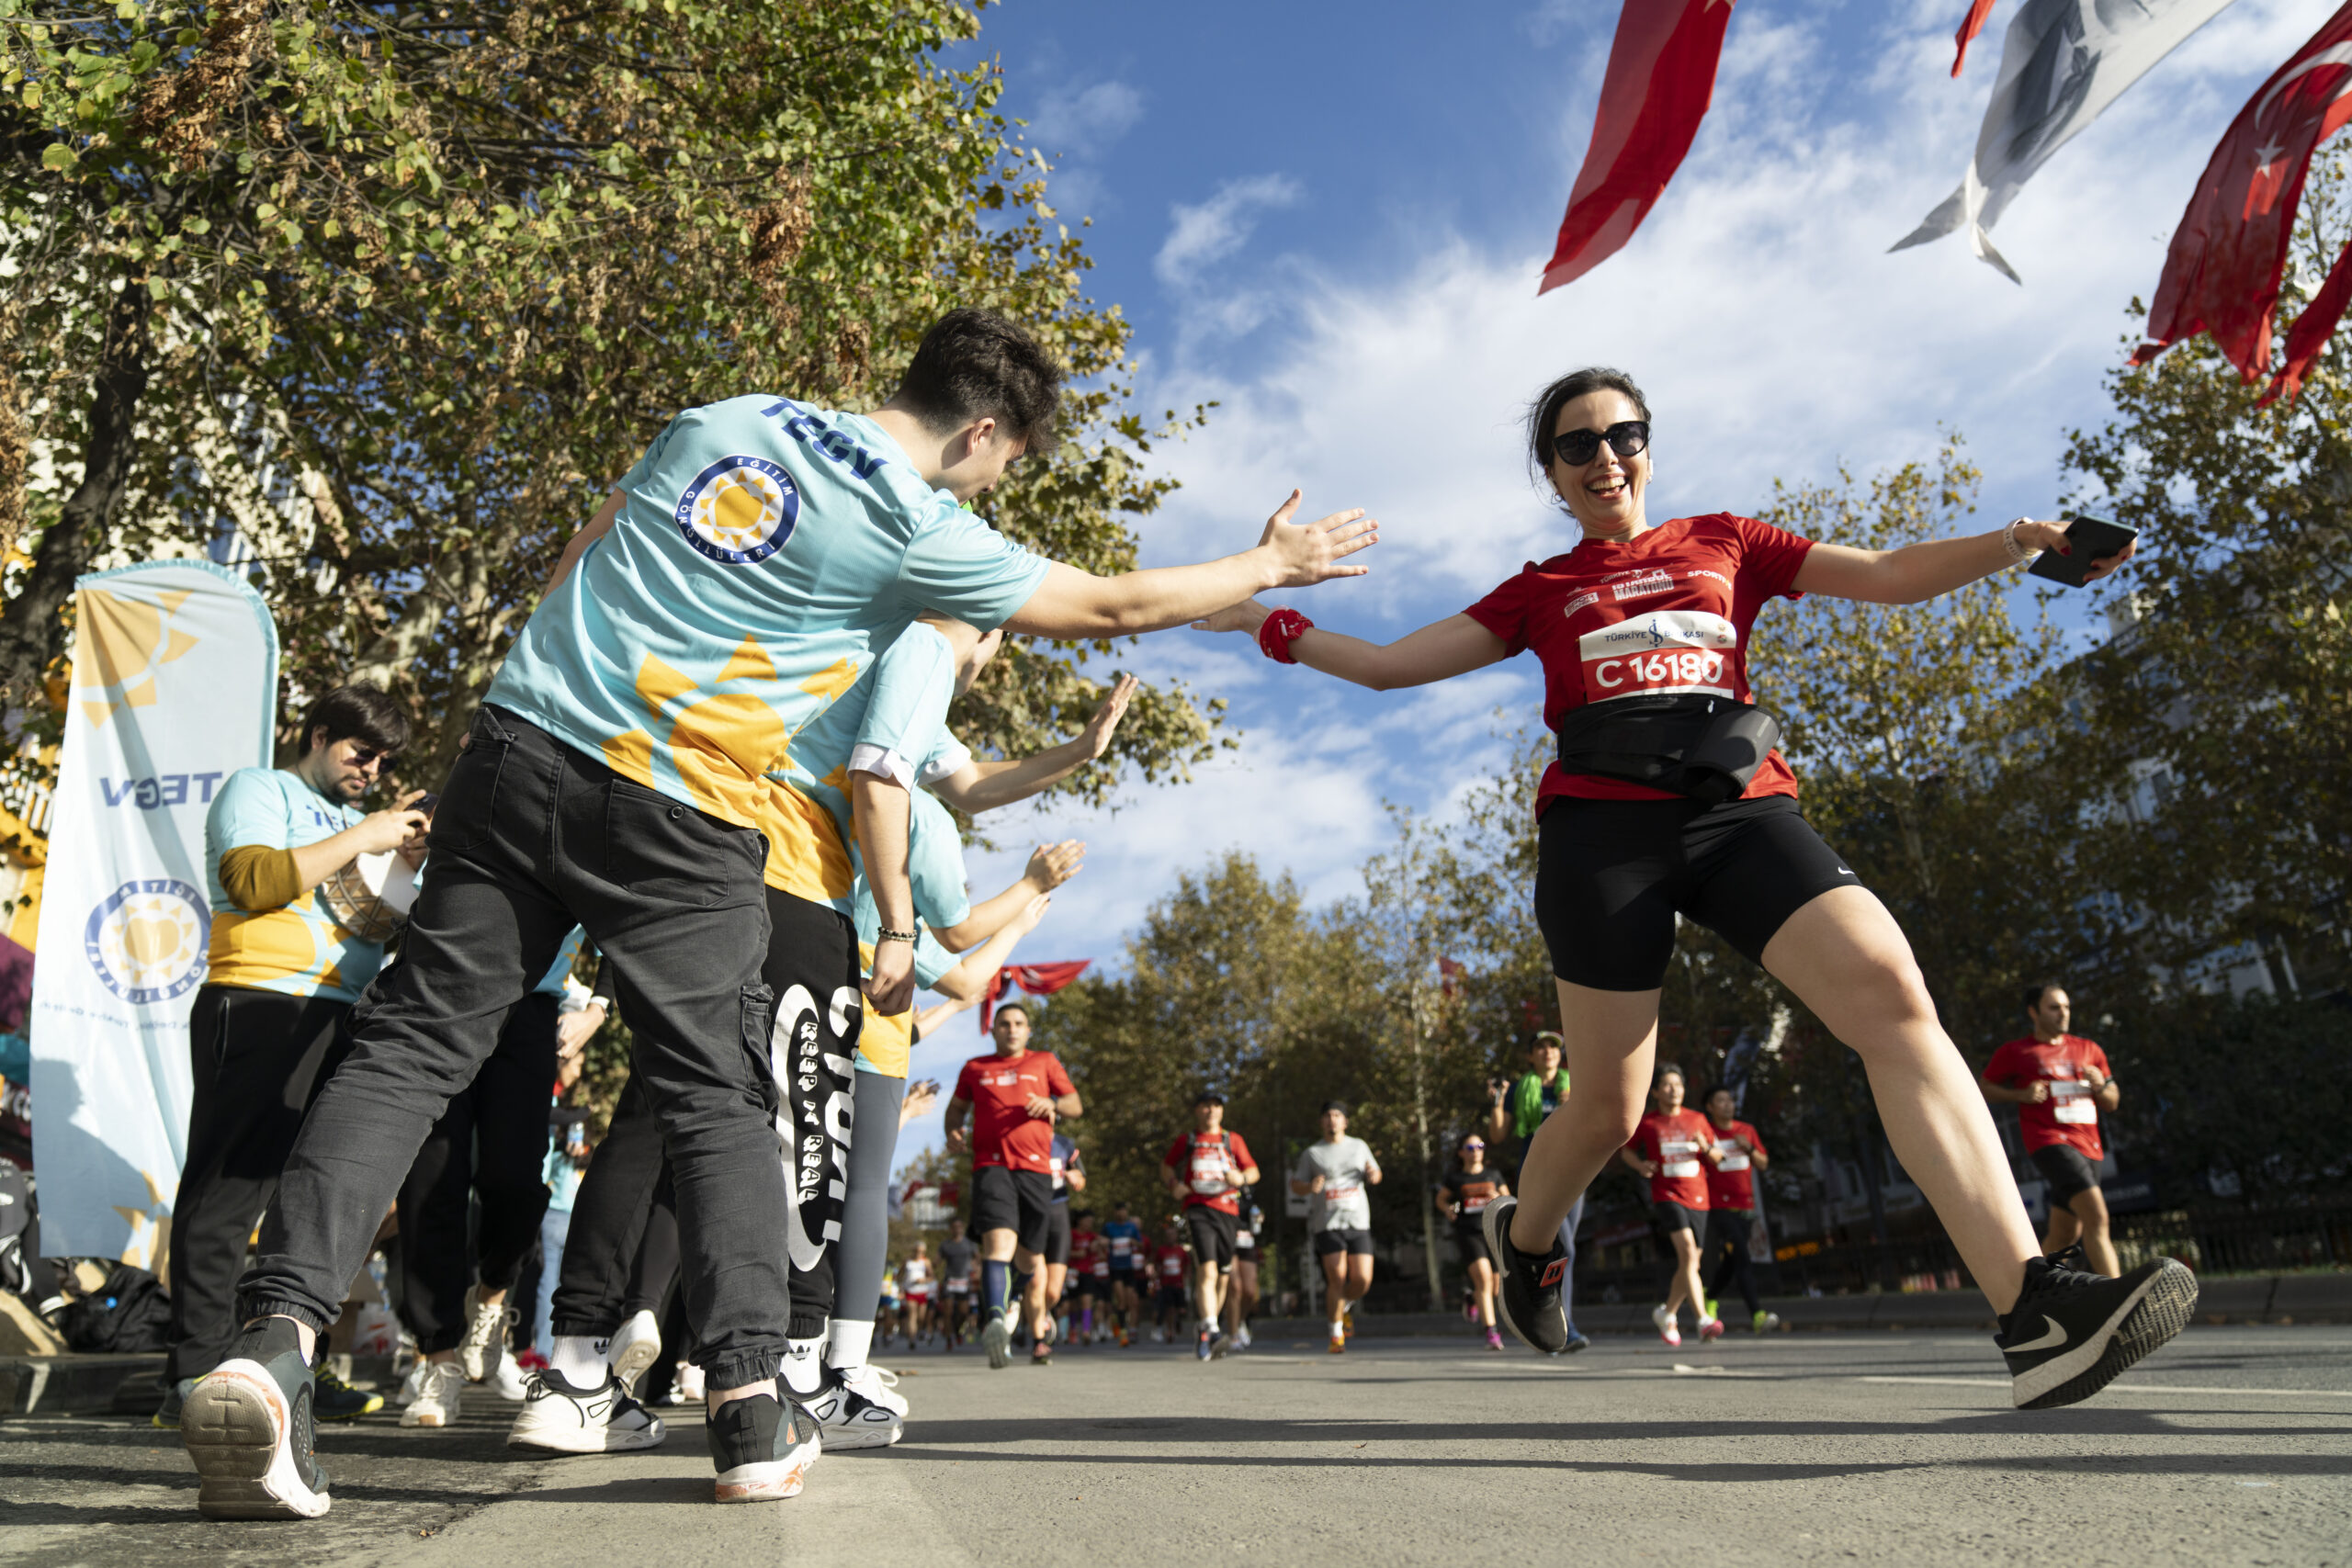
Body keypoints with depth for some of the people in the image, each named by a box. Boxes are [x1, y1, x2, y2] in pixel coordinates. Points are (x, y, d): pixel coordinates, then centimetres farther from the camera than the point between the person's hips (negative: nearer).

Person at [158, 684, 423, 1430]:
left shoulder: (356, 822, 28)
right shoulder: (258, 790, 6)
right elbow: (256, 879, -12)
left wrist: (405, 863, 9)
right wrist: (364, 837, -11)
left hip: (342, 1019, 8)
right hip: (260, 1004, -8)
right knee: (230, 1189, -7)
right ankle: (195, 1380, -4)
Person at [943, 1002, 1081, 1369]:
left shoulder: (1044, 1062, 19)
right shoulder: (974, 1068, 20)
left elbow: (1076, 1104, 16)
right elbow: (957, 1106, 30)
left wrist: (1052, 1105, -6)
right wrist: (953, 1130, 8)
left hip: (1035, 1168, 1)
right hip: (990, 1165, -1)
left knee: (1029, 1258, 8)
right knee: (999, 1241, -26)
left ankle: (1039, 1325, 30)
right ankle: (996, 1320, -44)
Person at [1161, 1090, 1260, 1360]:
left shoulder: (1233, 1140, 13)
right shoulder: (1186, 1140, 10)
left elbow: (1253, 1171, 13)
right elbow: (1166, 1165, 22)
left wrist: (1241, 1178, -9)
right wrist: (1173, 1184, 2)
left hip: (1227, 1211, 3)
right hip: (1198, 1210, -3)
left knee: (1222, 1276, 7)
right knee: (1207, 1270, -20)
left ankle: (1204, 1337, 22)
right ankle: (1212, 1332, -27)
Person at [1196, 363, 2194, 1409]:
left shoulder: (1724, 542, 22)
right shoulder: (1539, 592, 19)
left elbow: (1895, 576, 18)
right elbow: (1388, 664, 19)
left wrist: (2022, 540, 4)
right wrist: (1266, 622, 14)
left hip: (1740, 811, 1)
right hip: (1603, 825, -1)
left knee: (1892, 993, -23)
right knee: (1606, 1107, 0)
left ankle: (2032, 1313, -28)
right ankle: (1523, 1239, 33)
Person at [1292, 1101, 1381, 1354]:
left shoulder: (1359, 1146, 11)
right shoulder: (1312, 1153, 3)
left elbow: (1375, 1177, 21)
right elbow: (1296, 1185, 7)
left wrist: (1373, 1175, -3)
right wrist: (1310, 1187, -15)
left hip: (1358, 1222, 2)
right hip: (1328, 1224, -2)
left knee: (1362, 1280, -6)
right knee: (1336, 1280, -9)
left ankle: (1346, 1306, 28)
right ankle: (1336, 1333, 10)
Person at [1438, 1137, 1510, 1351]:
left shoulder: (1493, 1176, 10)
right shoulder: (1454, 1178, 5)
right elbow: (1441, 1199, 18)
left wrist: (1498, 1199, -8)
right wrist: (1447, 1209, -3)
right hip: (1468, 1234, -3)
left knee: (1496, 1287, 7)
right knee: (1484, 1279, -22)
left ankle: (1474, 1297, 43)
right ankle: (1491, 1333, -22)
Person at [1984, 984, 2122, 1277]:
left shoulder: (2088, 1050, 16)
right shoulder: (2015, 1051, 3)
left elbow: (2112, 1103, 20)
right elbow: (1986, 1088, 7)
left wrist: (2100, 1086, -4)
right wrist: (2021, 1094, -11)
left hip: (2088, 1146, 6)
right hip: (2050, 1141, -6)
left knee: (2065, 1234, 11)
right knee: (2096, 1216, -24)